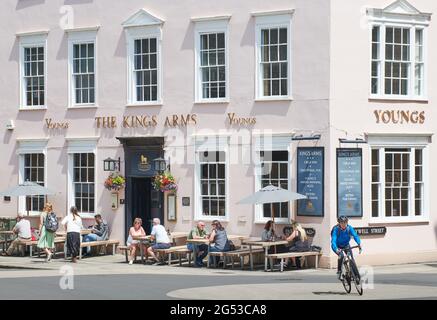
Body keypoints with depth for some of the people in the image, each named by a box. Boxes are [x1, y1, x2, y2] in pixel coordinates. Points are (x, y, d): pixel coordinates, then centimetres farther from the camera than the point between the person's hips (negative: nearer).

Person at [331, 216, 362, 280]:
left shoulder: (349, 228, -23)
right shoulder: (336, 229, -31)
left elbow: (355, 235, -33)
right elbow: (333, 240, -40)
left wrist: (359, 244, -51)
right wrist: (336, 249, -57)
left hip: (346, 245, 3)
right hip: (337, 246, -3)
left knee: (351, 258, -12)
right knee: (341, 255, -29)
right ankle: (339, 272, -14)